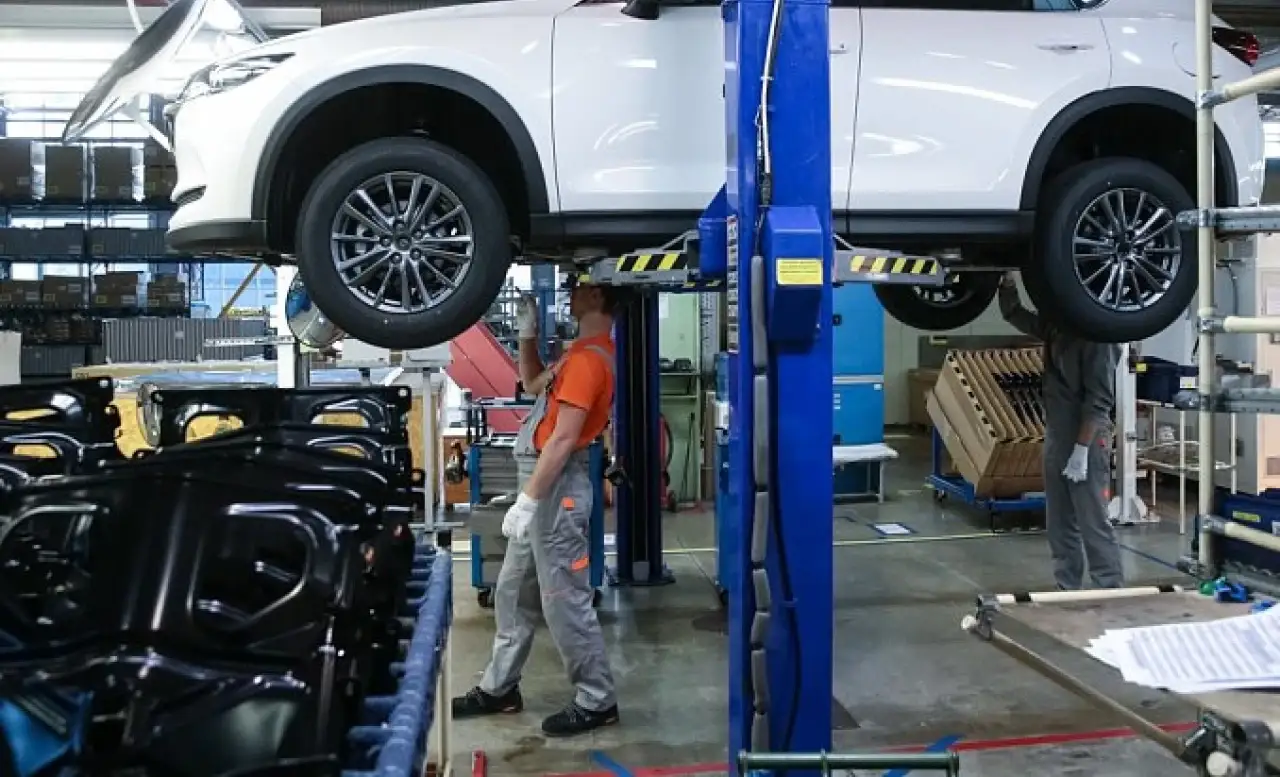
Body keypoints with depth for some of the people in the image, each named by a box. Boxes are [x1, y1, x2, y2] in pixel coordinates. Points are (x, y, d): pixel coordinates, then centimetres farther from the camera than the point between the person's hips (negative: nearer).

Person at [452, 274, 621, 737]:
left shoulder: (589, 357, -18)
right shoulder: (583, 351, 14)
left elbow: (563, 439, -22)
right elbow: (533, 383, 29)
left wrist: (527, 499, -21)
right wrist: (527, 332, 16)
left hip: (557, 486, -11)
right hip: (544, 482, 11)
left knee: (564, 600, -3)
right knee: (513, 592, 17)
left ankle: (597, 702, 8)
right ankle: (499, 689, 27)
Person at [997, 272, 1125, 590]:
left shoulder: (1094, 333, -14)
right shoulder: (1055, 328, 10)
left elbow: (1099, 399, -18)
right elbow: (1014, 314, 21)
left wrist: (1081, 450, -21)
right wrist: (1007, 281, 1)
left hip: (1086, 441, -8)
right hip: (1056, 438, 9)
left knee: (1093, 525, -7)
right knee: (1059, 525, 12)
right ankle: (1068, 592, 19)